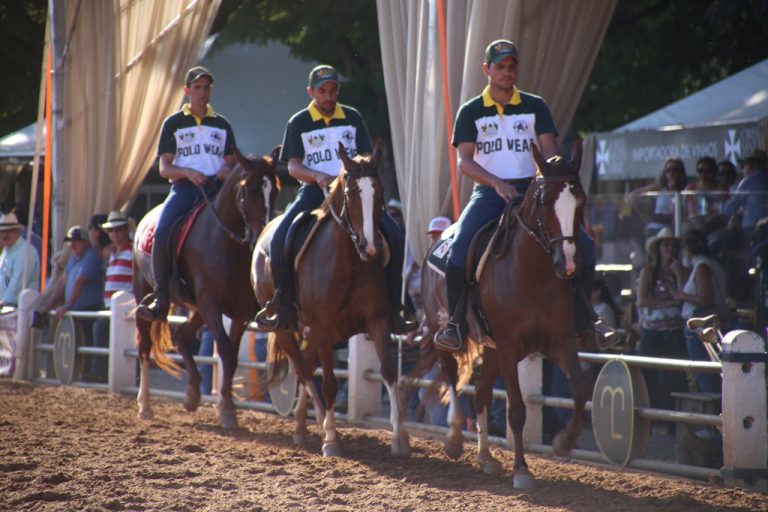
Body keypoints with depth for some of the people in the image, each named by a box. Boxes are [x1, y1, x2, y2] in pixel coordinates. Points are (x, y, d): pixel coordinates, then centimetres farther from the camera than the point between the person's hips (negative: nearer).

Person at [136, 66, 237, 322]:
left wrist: (227, 171, -6)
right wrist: (188, 172, -14)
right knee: (162, 232, -28)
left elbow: (231, 163, 19)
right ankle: (161, 296, -19)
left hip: (216, 186, 1)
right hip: (184, 187, -1)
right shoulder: (173, 124, 11)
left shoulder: (222, 125, 18)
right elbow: (164, 168, 6)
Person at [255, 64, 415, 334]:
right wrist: (317, 176, -23)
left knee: (395, 236, -19)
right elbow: (293, 166, -3)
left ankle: (393, 304, -9)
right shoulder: (298, 123, 4)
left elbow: (366, 157, 11)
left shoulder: (352, 117, 11)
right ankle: (283, 305, -13)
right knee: (280, 239, -27)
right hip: (315, 190, -2)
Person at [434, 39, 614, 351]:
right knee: (460, 249, -28)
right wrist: (498, 183, -23)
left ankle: (583, 319, 3)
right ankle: (456, 323, -14)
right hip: (489, 193, -2)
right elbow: (465, 161, -6)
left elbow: (550, 152, 2)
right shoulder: (471, 112, 4)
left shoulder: (535, 107, 10)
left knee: (583, 244, -13)